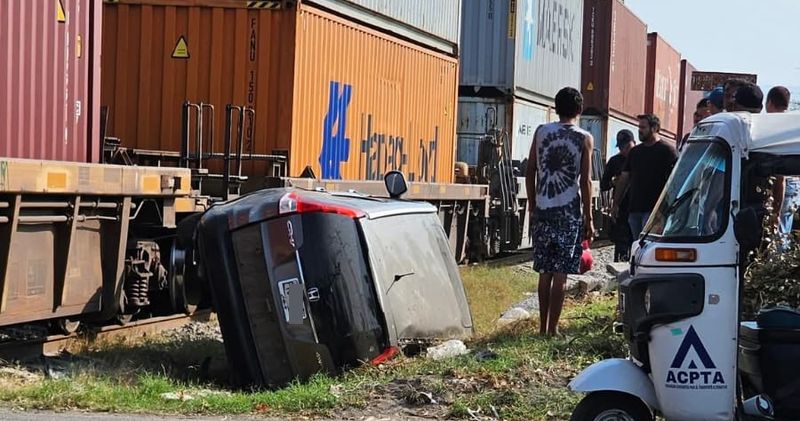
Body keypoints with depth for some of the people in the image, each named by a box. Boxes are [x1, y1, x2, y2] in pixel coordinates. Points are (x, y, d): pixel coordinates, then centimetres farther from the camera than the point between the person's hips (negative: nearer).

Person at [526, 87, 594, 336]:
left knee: (545, 272, 11)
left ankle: (543, 326, 14)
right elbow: (585, 181, -5)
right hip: (569, 212, -3)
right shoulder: (584, 138, -2)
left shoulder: (541, 132, 6)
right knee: (560, 274, -1)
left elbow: (530, 173, 7)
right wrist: (588, 219, 0)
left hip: (542, 211, 3)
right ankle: (552, 328, 0)